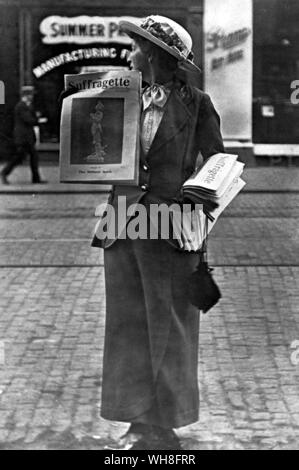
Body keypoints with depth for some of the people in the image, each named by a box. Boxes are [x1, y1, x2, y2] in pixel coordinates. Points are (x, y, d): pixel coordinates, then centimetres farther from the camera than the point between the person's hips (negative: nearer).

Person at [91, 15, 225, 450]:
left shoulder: (195, 104, -1)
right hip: (122, 225, 5)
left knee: (168, 328, 2)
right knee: (128, 327, 8)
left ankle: (164, 428, 12)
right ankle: (139, 424, 19)